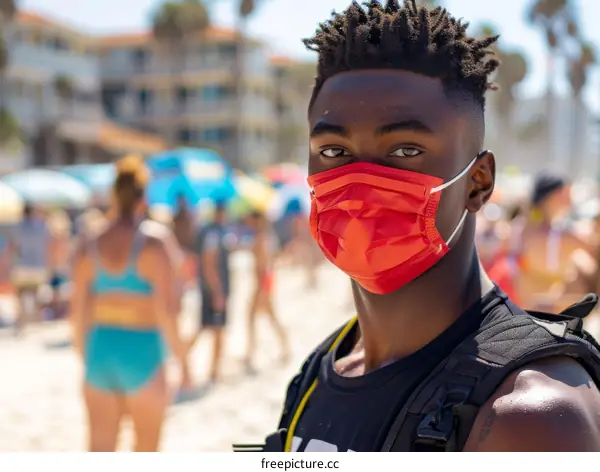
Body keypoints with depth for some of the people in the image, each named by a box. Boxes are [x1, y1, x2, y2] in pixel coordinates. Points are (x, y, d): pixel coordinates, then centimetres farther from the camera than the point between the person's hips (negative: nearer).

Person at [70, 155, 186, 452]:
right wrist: (178, 349, -2)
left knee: (101, 447, 5)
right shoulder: (154, 244, -12)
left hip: (100, 348, 4)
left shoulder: (90, 246, 1)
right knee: (146, 449, 16)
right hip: (142, 352, -4)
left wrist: (82, 350, 18)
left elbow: (78, 309, 3)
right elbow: (163, 309, -16)